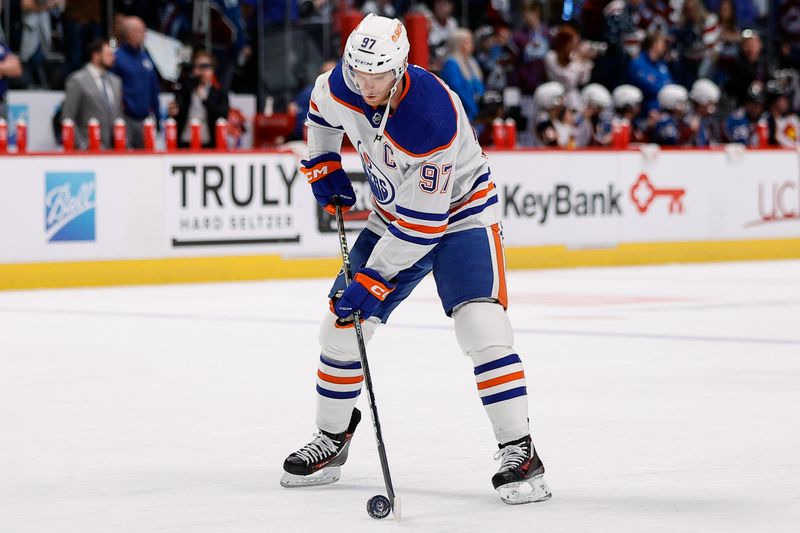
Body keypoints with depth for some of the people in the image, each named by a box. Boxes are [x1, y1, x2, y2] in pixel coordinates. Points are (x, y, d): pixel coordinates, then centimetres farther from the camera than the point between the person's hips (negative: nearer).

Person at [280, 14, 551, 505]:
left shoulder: (432, 117, -36)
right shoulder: (341, 84, -16)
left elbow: (422, 221, -32)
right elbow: (322, 111, 13)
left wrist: (374, 281, -29)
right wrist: (323, 165, 7)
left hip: (460, 212, -7)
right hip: (393, 213, 7)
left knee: (482, 326, -24)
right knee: (340, 326, 5)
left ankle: (519, 453, -18)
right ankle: (332, 438, 24)